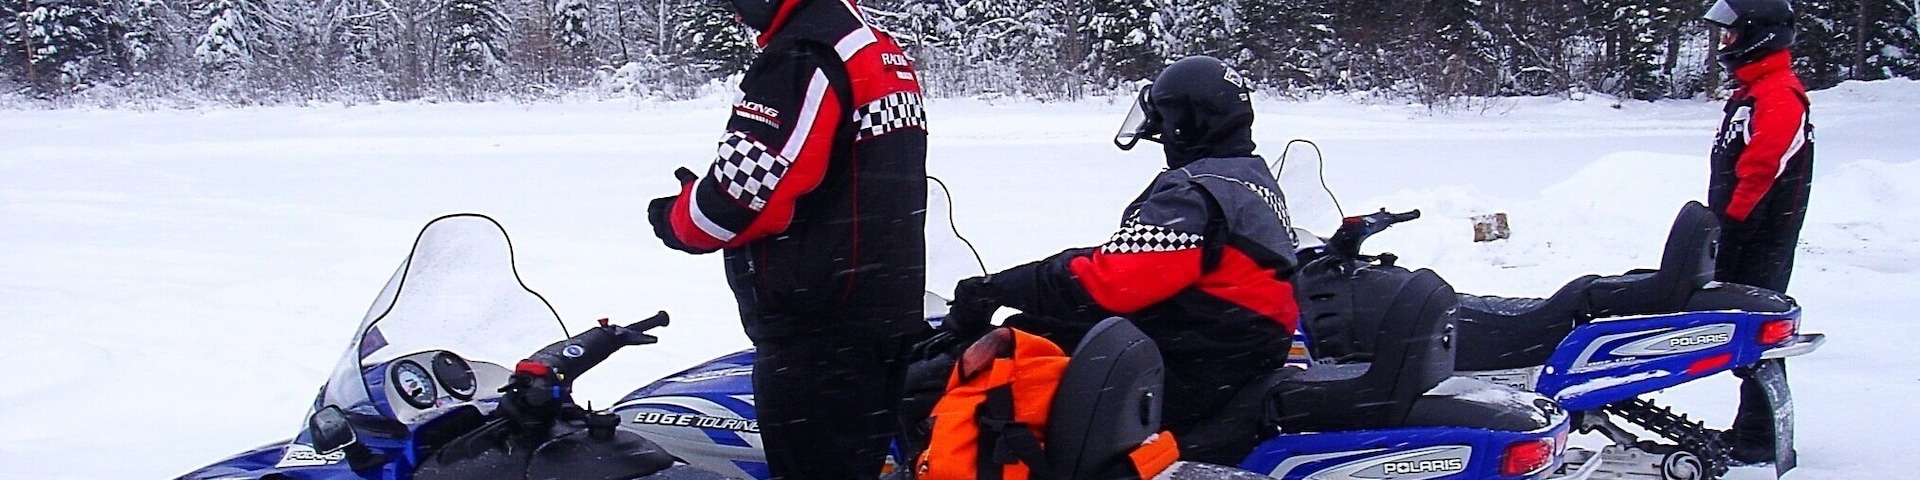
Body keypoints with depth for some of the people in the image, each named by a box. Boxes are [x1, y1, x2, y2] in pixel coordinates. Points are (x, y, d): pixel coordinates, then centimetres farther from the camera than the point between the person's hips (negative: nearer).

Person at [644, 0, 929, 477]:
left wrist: (676, 219, 0)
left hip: (816, 331, -10)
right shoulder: (879, 47, 16)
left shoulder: (803, 56, -16)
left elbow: (746, 192, -20)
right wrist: (707, 194, 13)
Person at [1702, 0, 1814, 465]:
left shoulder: (1779, 95, -15)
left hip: (1761, 240, -10)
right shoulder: (1751, 92, 19)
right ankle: (1751, 428, 21)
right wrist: (1720, 227, 18)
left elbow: (1759, 171, -26)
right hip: (1743, 237, 10)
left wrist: (1728, 226, -22)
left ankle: (1760, 441, -5)